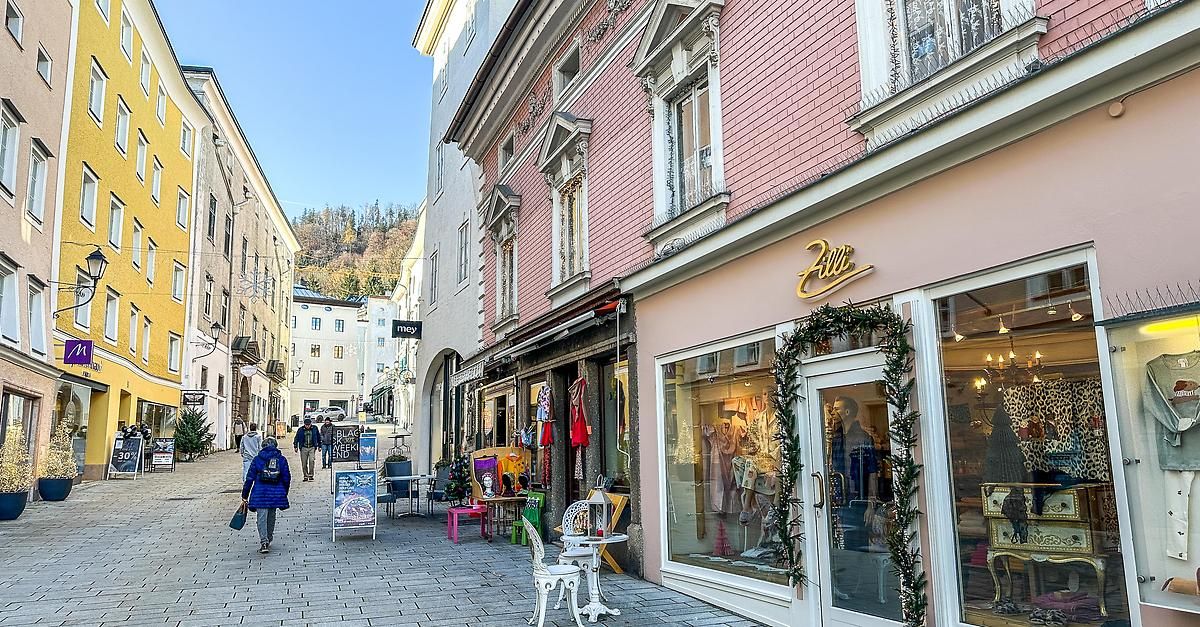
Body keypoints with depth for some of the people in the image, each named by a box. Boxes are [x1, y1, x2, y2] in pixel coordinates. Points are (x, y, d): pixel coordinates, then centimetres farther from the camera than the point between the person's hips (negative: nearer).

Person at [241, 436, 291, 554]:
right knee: (271, 517, 17)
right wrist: (284, 493, 19)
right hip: (276, 494, 2)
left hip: (260, 493, -2)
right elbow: (286, 478, 6)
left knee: (262, 518, -3)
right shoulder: (282, 459, 4)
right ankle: (268, 540, 28)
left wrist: (245, 495, 8)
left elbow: (250, 478, 2)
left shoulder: (257, 459, 2)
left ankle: (264, 542, -16)